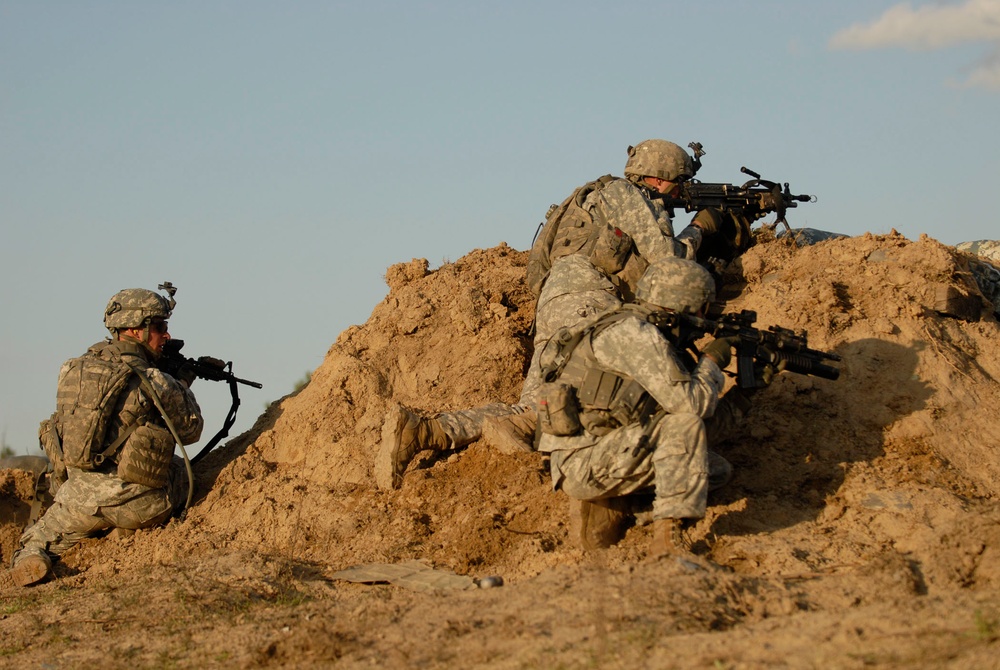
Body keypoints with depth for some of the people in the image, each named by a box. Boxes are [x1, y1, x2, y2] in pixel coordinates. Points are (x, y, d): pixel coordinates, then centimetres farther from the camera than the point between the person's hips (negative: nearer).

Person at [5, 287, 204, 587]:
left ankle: (31, 554, 0)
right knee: (181, 470, 29)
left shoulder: (74, 369, 4)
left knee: (41, 538, 30)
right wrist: (183, 386, 23)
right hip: (137, 506, -3)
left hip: (79, 500, 3)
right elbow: (190, 431, 4)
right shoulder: (156, 383, -11)